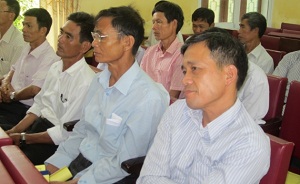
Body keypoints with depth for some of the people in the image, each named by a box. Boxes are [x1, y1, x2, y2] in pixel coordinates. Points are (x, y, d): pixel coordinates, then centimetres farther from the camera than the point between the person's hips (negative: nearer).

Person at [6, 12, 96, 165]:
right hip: (38, 125, 8)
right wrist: (15, 130, -1)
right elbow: (39, 105, 12)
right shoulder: (55, 67, 6)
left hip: (57, 143, -7)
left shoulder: (86, 82, -22)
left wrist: (23, 137, -12)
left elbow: (64, 133, -19)